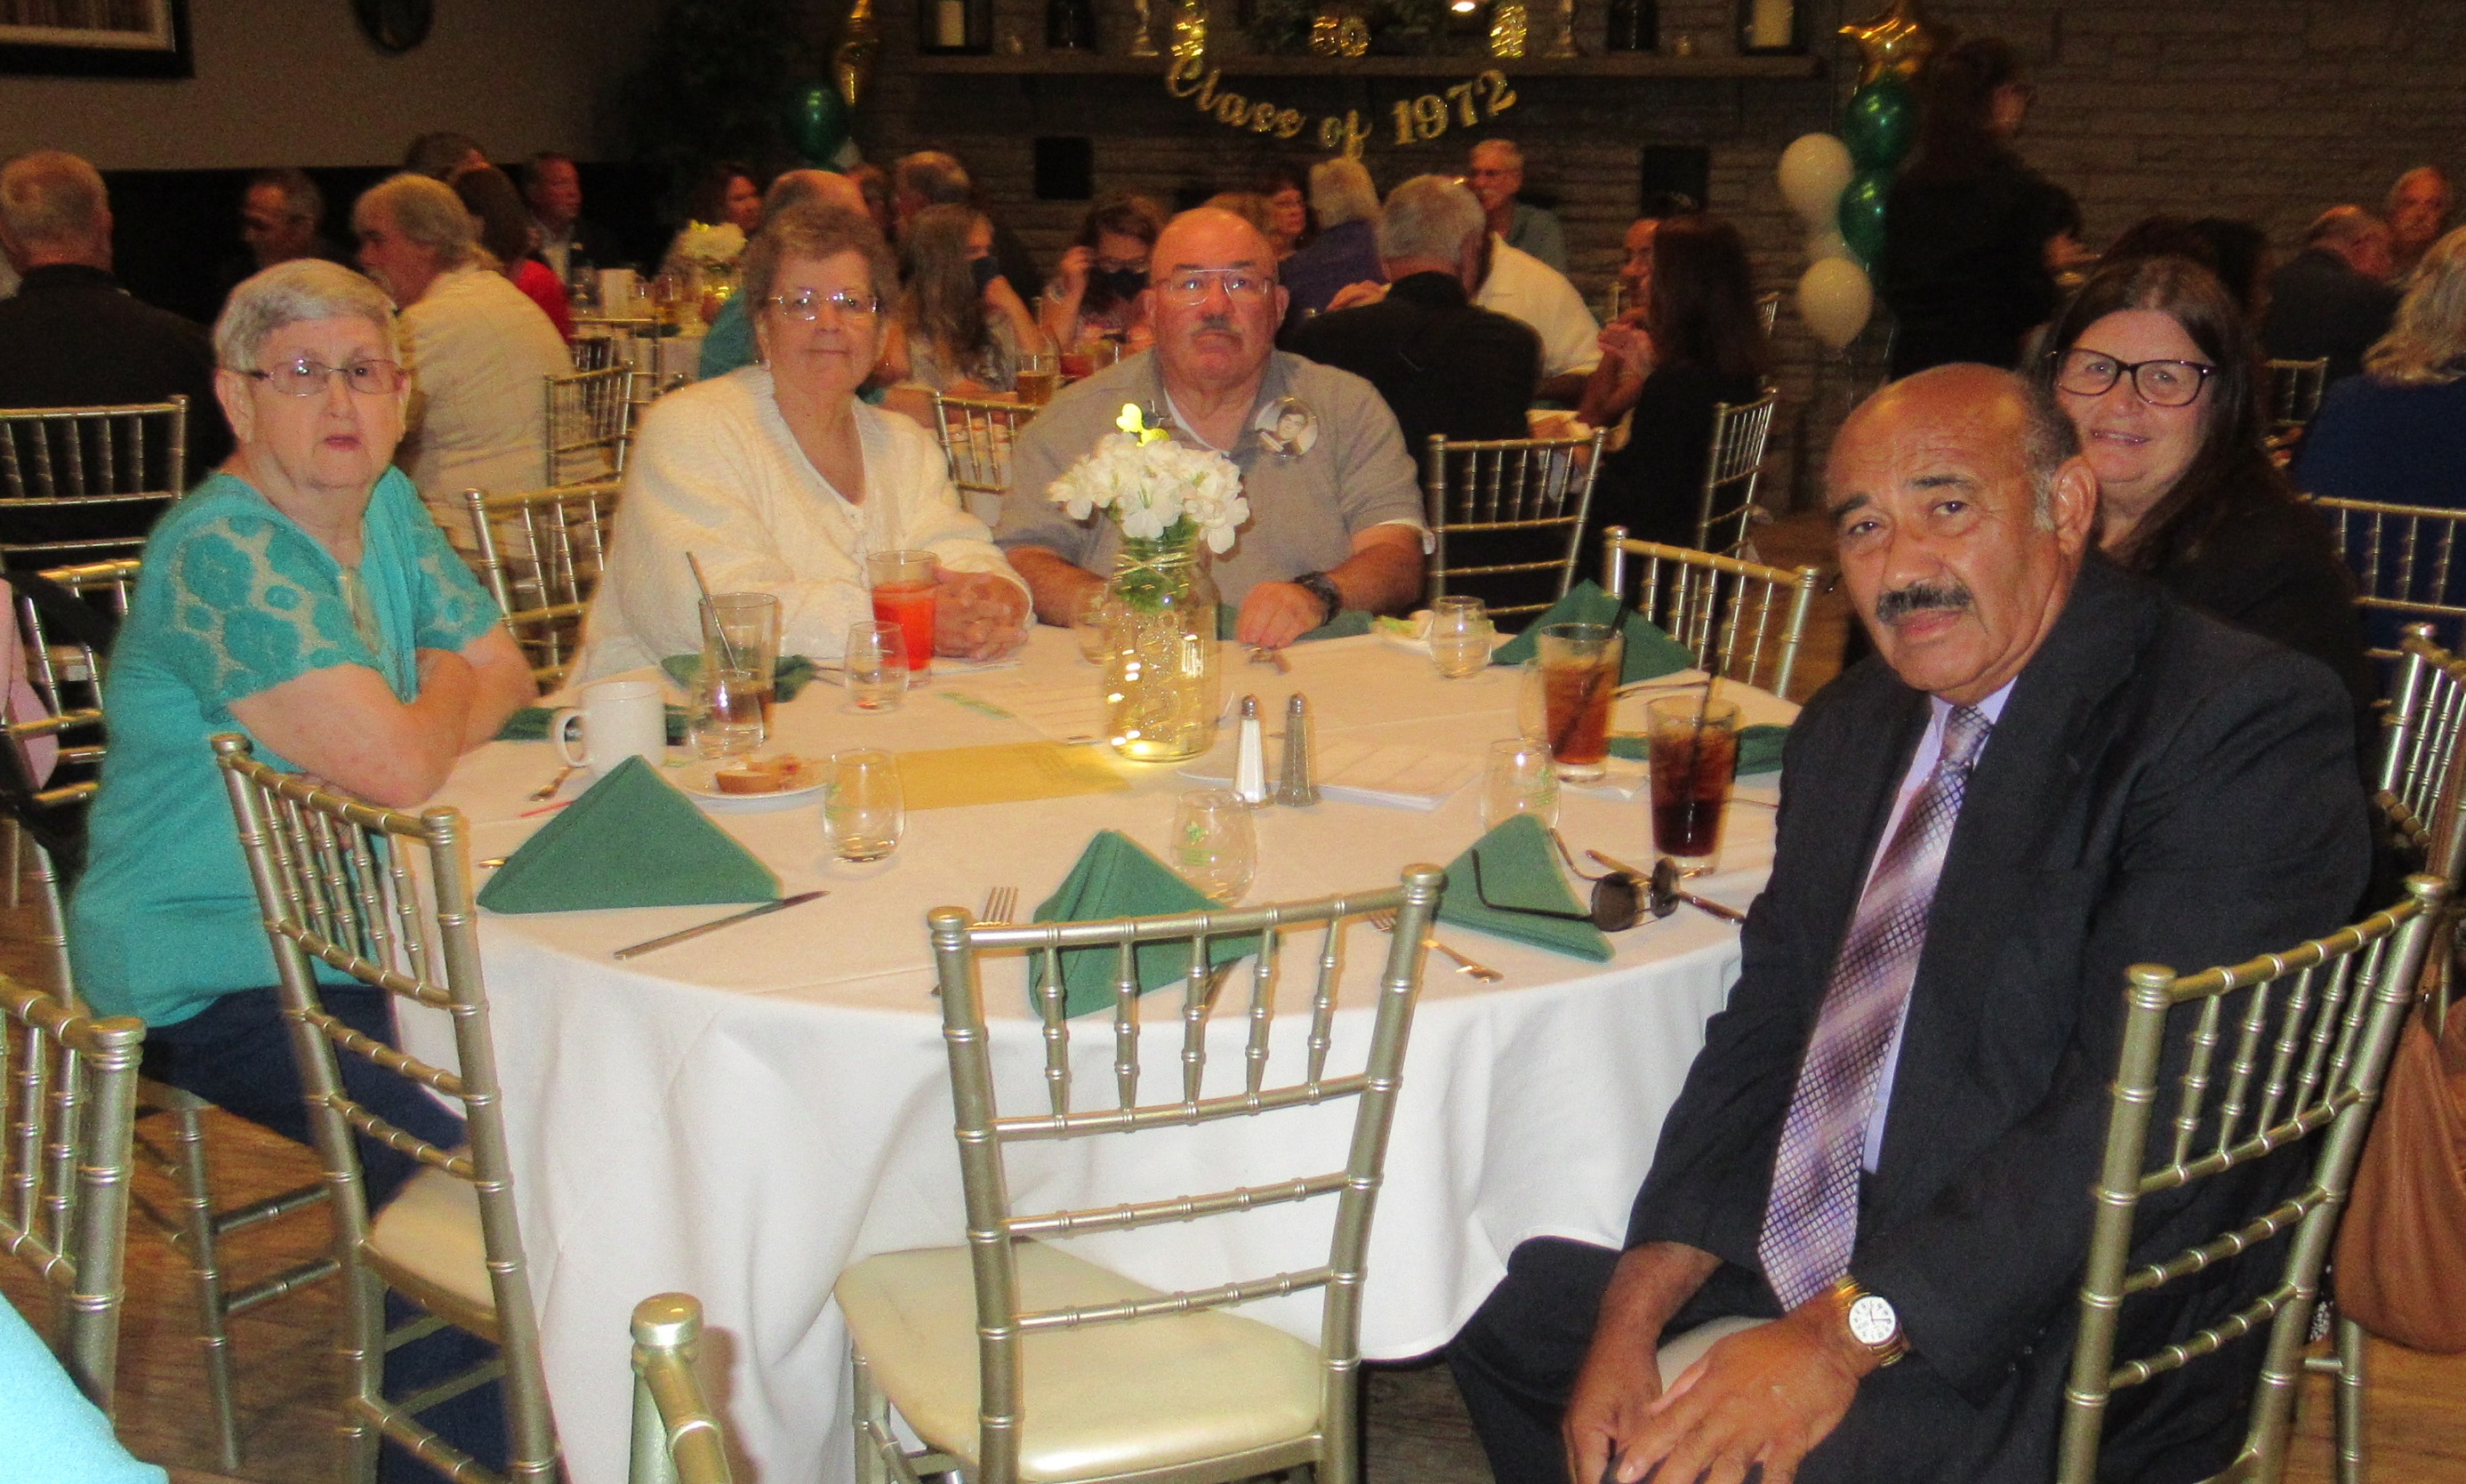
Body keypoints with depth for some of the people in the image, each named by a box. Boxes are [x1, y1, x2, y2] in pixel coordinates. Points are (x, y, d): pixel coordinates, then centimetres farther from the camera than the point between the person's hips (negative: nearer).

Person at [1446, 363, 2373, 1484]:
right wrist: (1639, 1306, -4)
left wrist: (1846, 1333, -27)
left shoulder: (2249, 728, -16)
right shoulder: (1851, 727, 10)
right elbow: (1765, 1030, 8)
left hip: (2050, 1330, -7)